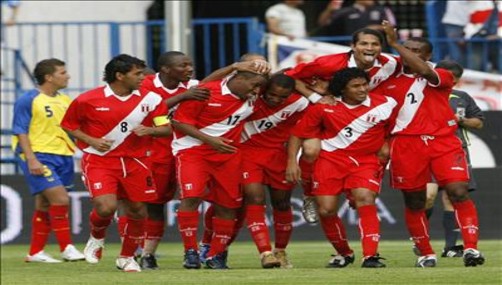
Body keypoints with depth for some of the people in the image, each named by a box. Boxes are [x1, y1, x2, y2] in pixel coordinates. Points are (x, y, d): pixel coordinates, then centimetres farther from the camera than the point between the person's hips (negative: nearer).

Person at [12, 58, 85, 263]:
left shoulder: (65, 100, 13)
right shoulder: (28, 100, -7)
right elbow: (21, 132, -9)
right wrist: (31, 159, -18)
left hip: (63, 156, 7)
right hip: (40, 156, -7)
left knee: (45, 206, 10)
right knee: (60, 199, -17)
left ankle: (35, 252, 17)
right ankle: (66, 248, -10)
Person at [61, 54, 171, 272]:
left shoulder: (150, 99, -3)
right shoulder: (88, 99, -8)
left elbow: (166, 128, 3)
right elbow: (68, 125, 4)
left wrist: (149, 130, -19)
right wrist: (91, 140, -11)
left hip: (135, 162, 3)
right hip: (100, 161, -3)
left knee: (138, 212, 4)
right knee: (106, 207, -21)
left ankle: (127, 257, 27)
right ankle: (96, 238, 14)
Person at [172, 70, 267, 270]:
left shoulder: (252, 100, 1)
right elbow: (179, 122, -12)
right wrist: (209, 140, -20)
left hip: (228, 153, 5)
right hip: (193, 148, -5)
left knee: (228, 204, 3)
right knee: (191, 197, -19)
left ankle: (216, 255, 17)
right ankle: (190, 251, -9)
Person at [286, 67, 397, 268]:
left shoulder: (385, 104, -5)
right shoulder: (324, 107, -3)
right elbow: (298, 133, 4)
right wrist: (292, 161, -4)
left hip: (365, 161, -1)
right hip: (331, 159, 1)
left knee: (365, 198, -27)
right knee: (326, 210, -6)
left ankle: (370, 255, -27)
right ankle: (343, 253, 20)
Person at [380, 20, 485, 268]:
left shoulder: (440, 77, 5)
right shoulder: (389, 82, 12)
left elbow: (425, 72, -18)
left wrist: (394, 43, -19)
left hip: (443, 142, -2)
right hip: (406, 144, 2)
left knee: (459, 192, -14)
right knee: (414, 202, 5)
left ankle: (471, 248, -16)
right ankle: (426, 254, 17)